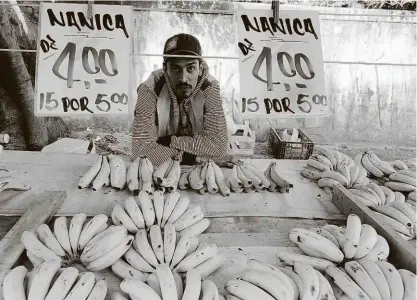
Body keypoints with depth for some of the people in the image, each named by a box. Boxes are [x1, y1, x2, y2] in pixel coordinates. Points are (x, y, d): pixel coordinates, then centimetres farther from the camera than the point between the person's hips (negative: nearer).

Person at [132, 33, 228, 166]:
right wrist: (192, 155, -24)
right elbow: (141, 150, -30)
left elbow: (218, 145, -24)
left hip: (198, 168, 1)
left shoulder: (209, 88, -19)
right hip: (158, 170, 0)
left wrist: (169, 141, -24)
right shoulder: (150, 90, -23)